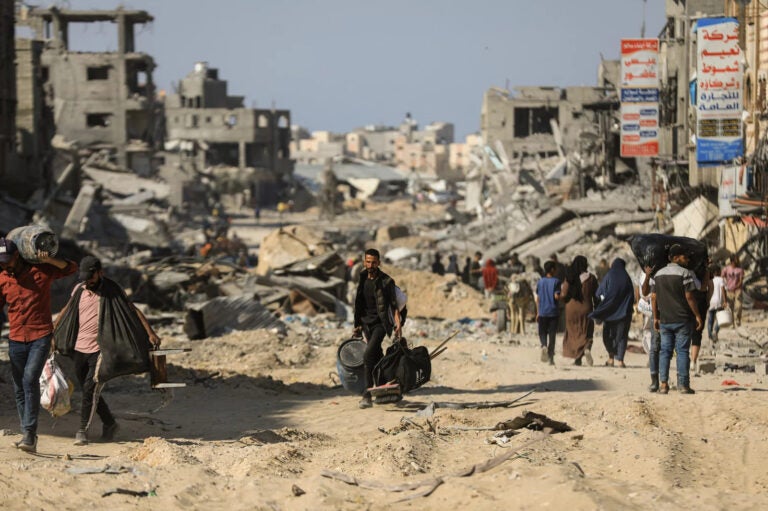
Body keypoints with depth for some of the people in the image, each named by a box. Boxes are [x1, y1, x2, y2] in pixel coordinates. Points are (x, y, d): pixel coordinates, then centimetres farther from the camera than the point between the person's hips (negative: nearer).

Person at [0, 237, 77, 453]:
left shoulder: (39, 271, -4)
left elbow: (71, 268, -2)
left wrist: (49, 260, -18)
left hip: (40, 337, -4)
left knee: (30, 379, -20)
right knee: (19, 388, 5)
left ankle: (30, 435, -23)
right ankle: (28, 435, 15)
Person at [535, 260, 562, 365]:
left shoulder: (540, 281, 5)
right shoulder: (556, 281, -6)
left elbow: (537, 298, 6)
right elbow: (557, 296, -14)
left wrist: (538, 312, 12)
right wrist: (561, 298, 10)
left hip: (542, 312, 2)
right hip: (553, 311, -2)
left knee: (542, 333, 11)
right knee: (552, 334, 5)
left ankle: (544, 346, -21)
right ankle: (551, 358, 4)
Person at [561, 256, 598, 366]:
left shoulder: (569, 278, -5)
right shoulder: (591, 278, -3)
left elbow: (564, 295, -8)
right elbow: (596, 296, -1)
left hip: (572, 308, 0)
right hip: (586, 308, 0)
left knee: (573, 333, 14)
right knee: (586, 333, 8)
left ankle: (577, 358, 11)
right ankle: (587, 348, -23)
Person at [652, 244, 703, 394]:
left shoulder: (658, 274, 10)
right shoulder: (685, 273, -9)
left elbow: (653, 297, 9)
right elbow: (689, 297, -13)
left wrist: (656, 317, 15)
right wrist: (697, 315, -6)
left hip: (664, 320, 5)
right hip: (682, 320, -5)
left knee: (665, 351, 7)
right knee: (682, 351, -1)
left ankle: (663, 384, 1)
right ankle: (683, 384, -1)